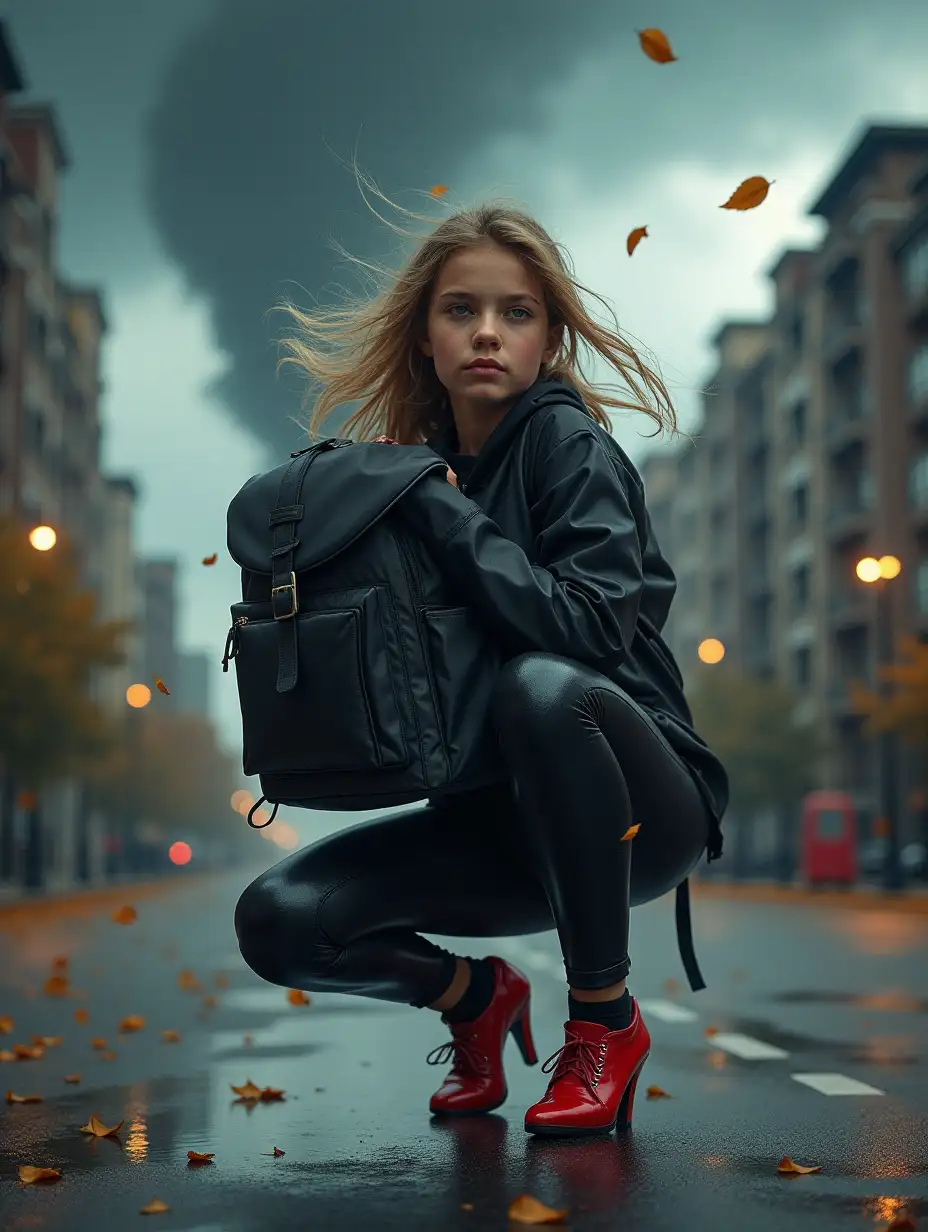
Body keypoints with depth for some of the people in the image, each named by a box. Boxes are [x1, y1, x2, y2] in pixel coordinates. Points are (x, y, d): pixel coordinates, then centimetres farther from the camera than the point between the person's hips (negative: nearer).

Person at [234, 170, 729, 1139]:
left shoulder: (568, 442, -9)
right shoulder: (419, 467, 7)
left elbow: (590, 628, -27)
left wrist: (435, 509, -22)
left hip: (639, 807, -5)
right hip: (496, 818, 5)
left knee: (542, 686, -37)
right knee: (279, 921, -14)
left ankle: (605, 1021, -17)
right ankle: (470, 997, 17)